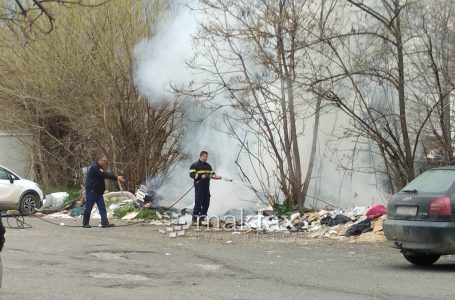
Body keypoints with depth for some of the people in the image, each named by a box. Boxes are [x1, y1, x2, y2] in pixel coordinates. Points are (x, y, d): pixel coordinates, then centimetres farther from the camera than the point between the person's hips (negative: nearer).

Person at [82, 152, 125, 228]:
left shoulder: (99, 167, 14)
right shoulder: (94, 167, -17)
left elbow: (104, 175, 4)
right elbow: (105, 175, -23)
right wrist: (116, 178, -23)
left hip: (98, 191, 9)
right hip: (91, 191, -9)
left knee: (102, 208, -1)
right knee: (88, 208, 0)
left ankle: (105, 223, -6)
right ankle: (85, 223, 11)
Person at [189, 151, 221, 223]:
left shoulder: (208, 166, 17)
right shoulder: (194, 165, -2)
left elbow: (212, 173, 15)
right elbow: (192, 174, -11)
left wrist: (216, 176, -7)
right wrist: (201, 176, -20)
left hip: (206, 187, 6)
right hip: (199, 187, -6)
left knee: (206, 202, 5)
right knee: (198, 202, -8)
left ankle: (202, 216, 13)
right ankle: (195, 216, 1)